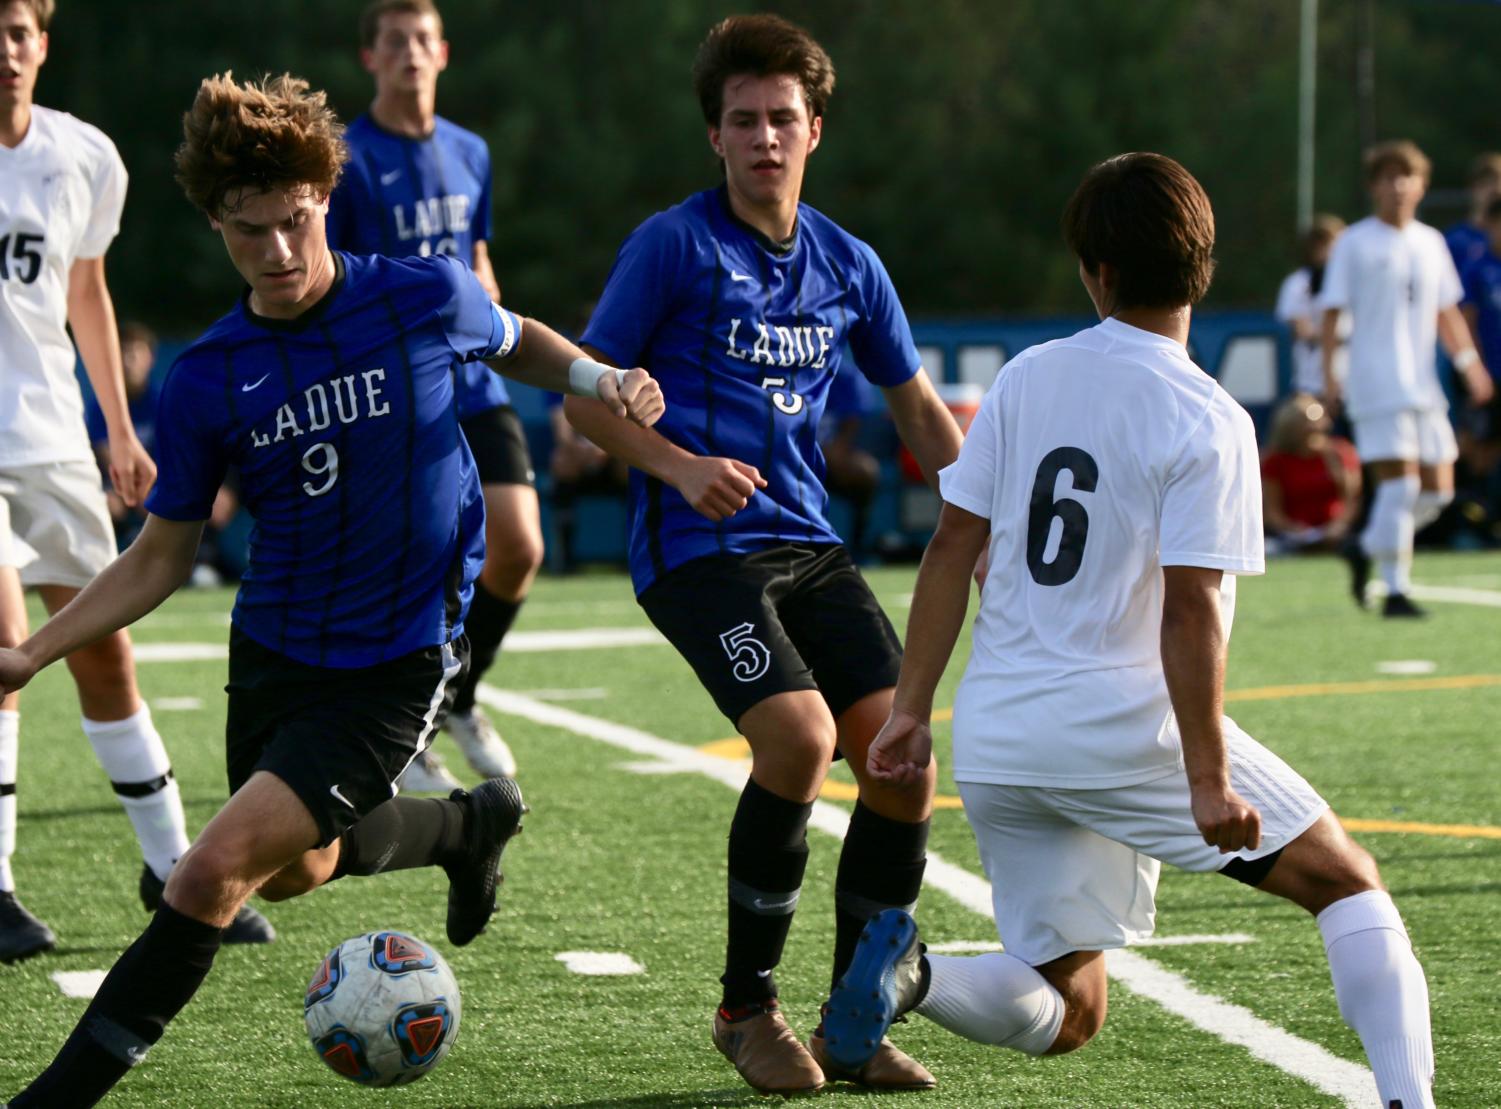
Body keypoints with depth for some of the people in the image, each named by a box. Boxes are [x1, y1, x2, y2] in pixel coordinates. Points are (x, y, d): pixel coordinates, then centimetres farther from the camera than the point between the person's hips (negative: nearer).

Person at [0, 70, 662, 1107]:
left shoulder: (426, 297, -11)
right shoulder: (206, 381, -6)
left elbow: (514, 342, 13)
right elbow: (160, 558, 4)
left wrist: (602, 378, -8)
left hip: (399, 666, -5)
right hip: (273, 653, 5)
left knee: (216, 871, -17)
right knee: (296, 869, 24)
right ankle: (470, 825, 52)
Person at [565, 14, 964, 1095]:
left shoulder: (848, 265, 12)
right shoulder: (674, 245, -3)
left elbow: (921, 409, 22)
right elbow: (586, 396, -2)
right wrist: (682, 467, -17)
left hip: (808, 545, 6)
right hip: (698, 548, -5)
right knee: (800, 733, -25)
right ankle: (747, 1006, -6)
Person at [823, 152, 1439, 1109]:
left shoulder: (1027, 378, 5)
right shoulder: (1207, 421, -10)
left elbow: (953, 546, 6)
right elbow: (1188, 610, -17)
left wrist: (912, 709, 12)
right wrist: (1207, 780, -14)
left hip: (997, 742, 5)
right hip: (1128, 725, -5)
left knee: (1065, 1016, 12)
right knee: (1351, 885, 9)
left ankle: (917, 972, -16)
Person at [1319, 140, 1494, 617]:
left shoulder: (1430, 242, 13)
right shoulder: (1355, 243, -3)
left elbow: (1446, 312, 19)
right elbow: (1333, 313, -3)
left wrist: (1468, 361, 7)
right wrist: (1329, 375, -10)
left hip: (1422, 382, 6)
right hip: (1377, 384, -6)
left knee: (1438, 488, 3)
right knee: (1399, 483, -14)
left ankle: (1366, 547, 25)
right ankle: (1395, 590, -5)